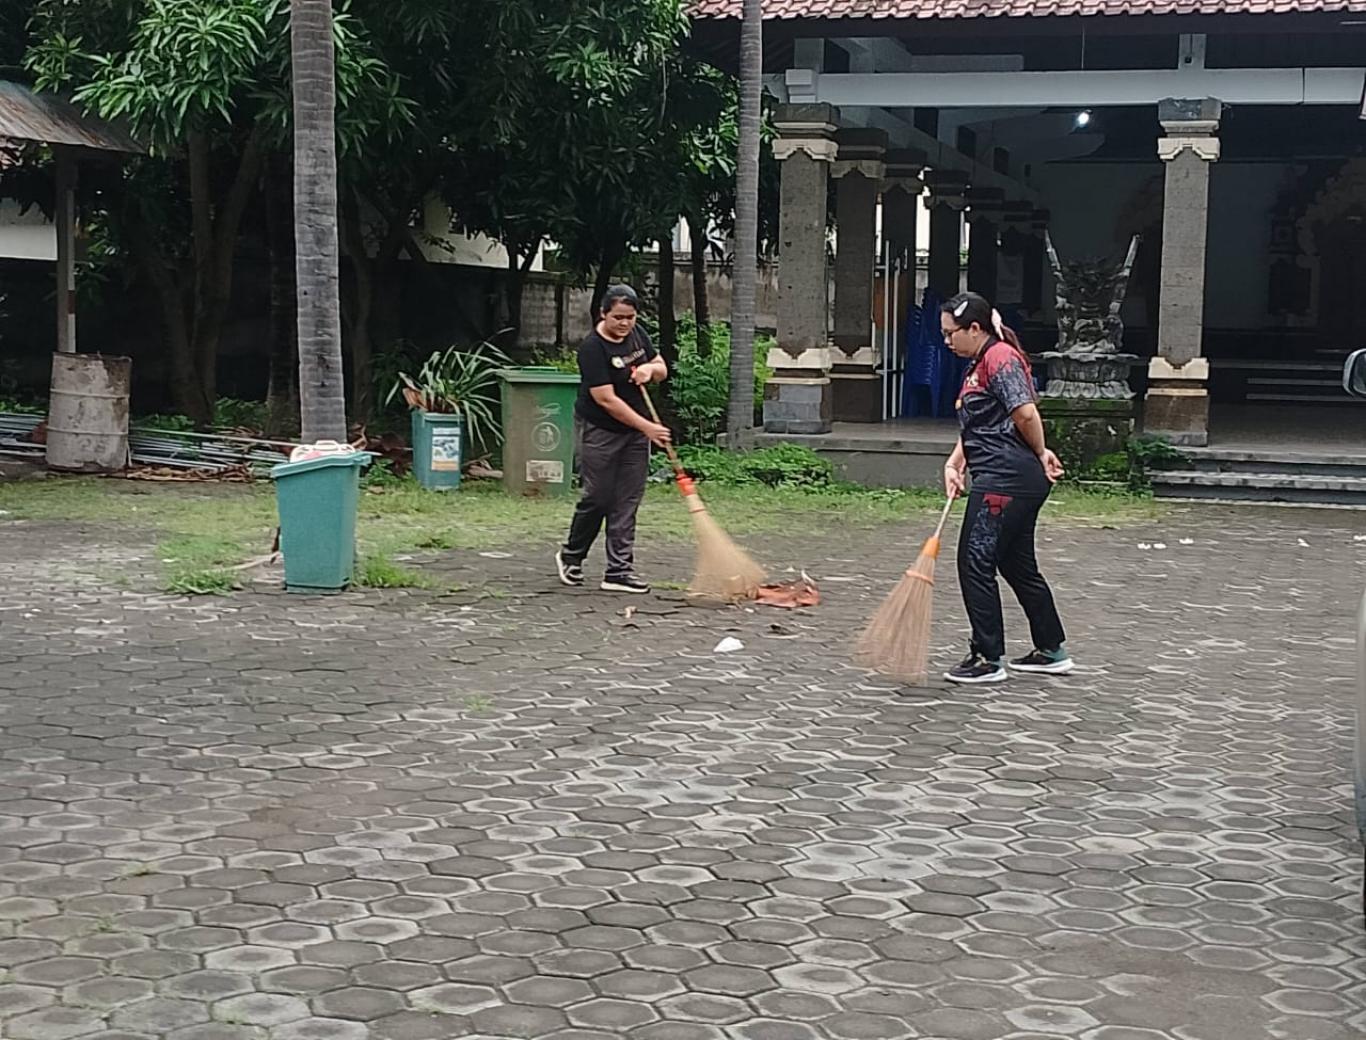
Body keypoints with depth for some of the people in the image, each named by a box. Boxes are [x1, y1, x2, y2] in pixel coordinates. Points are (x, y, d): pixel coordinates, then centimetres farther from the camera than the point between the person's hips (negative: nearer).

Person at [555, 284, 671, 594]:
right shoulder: (592, 348, -20)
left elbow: (662, 369, 15)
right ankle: (571, 556, 23)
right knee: (598, 498, -1)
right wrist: (647, 427, -22)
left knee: (627, 501, 3)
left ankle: (619, 571, 6)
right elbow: (606, 399, -23)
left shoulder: (638, 335, 3)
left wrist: (650, 369, -10)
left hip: (635, 431, 6)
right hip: (599, 432, -6)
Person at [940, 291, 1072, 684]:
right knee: (1018, 565, 16)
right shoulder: (979, 365, 20)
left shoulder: (1000, 357, -12)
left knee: (976, 562, -7)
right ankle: (1052, 651, 26)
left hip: (1006, 479, -11)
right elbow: (972, 429, 18)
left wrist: (1041, 454, -8)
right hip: (1005, 479, 11)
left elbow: (1026, 413, -23)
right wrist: (954, 465, 3)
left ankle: (988, 659, -2)